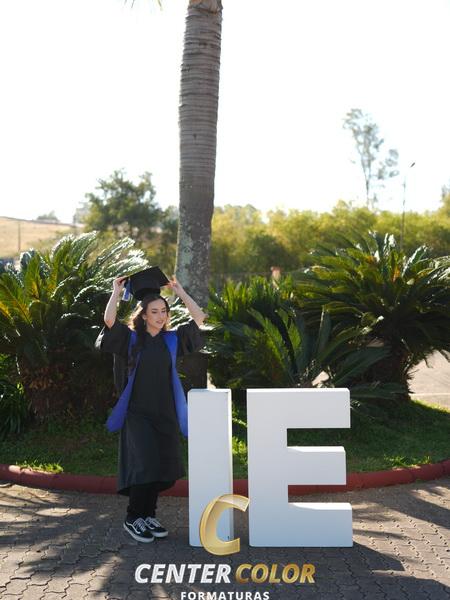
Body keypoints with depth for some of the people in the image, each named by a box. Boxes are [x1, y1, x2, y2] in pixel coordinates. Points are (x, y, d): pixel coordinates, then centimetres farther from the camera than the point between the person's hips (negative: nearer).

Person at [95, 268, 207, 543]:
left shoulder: (171, 340, 7)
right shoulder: (131, 339, -2)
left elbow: (199, 317, 2)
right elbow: (109, 320, -19)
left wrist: (179, 290, 3)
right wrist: (117, 291, -11)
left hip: (165, 414, 4)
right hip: (138, 414, -4)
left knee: (162, 468, 6)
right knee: (144, 466, -10)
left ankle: (149, 516, 21)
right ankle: (133, 519, 6)